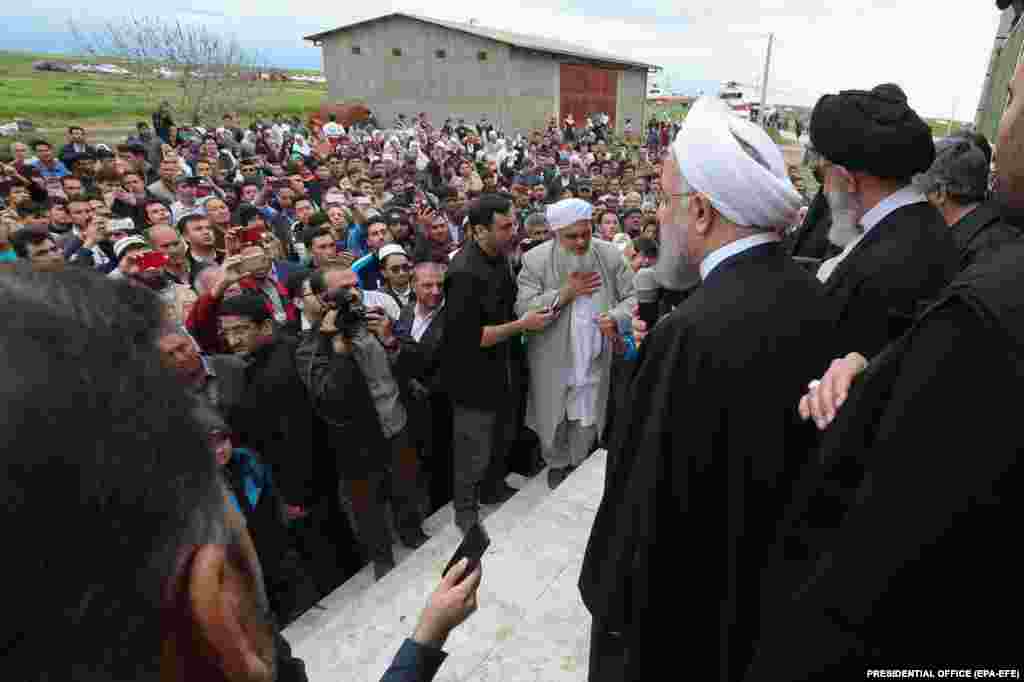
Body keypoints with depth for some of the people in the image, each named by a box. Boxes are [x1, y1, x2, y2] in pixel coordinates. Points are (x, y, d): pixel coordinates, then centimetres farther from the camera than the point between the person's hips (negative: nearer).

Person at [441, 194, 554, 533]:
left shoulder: (499, 255, 1)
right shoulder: (464, 272, -27)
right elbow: (470, 337, -27)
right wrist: (522, 324, -23)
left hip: (504, 368, 8)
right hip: (476, 377, -8)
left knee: (503, 438, 26)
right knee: (475, 453, 10)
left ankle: (494, 489, 49)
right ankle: (466, 511, 33)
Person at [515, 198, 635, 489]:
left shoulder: (610, 255, -5)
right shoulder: (535, 260, -10)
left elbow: (633, 297, -2)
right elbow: (522, 309, -14)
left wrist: (615, 317, -23)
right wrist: (564, 293, -22)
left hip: (594, 358, 1)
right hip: (552, 360, -1)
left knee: (587, 421, 15)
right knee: (553, 420, 16)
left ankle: (577, 464, 41)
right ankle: (556, 464, 43)